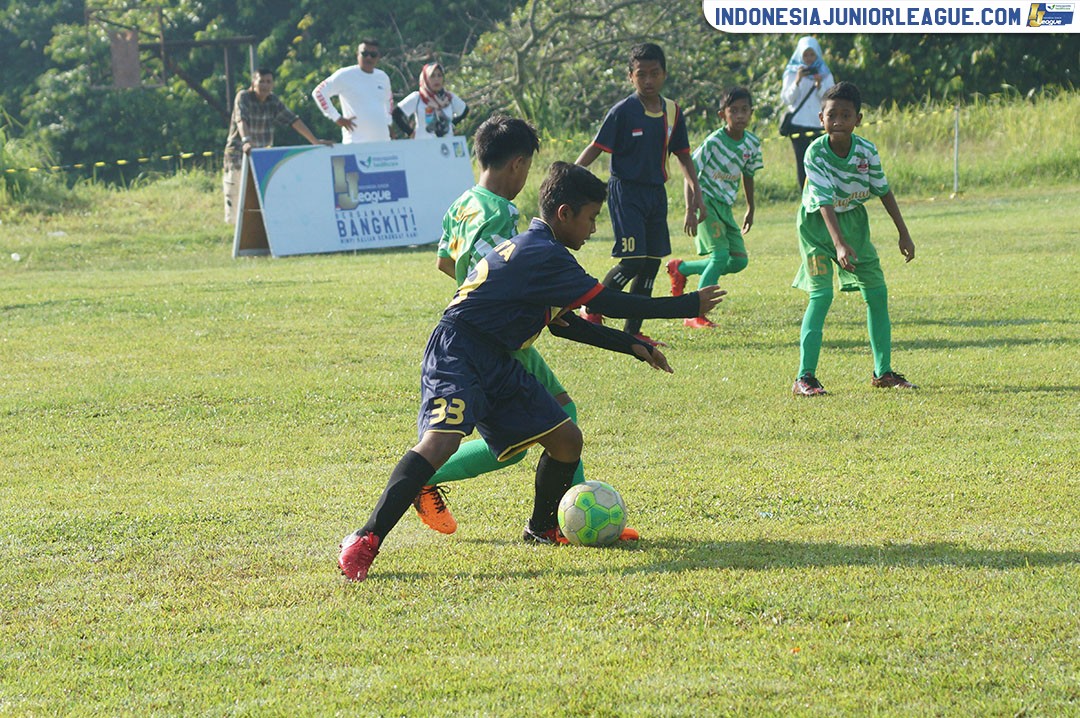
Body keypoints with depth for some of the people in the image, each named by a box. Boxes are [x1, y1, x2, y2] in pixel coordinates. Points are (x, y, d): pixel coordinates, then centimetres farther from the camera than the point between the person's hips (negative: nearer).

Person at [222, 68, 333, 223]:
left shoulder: (273, 101, 4)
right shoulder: (243, 97, -10)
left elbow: (293, 120, 4)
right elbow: (241, 120, -25)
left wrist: (315, 141, -1)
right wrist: (246, 141, -43)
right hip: (239, 154, -4)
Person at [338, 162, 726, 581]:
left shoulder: (532, 250, 18)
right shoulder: (544, 256, -15)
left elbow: (564, 324, 28)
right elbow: (609, 303, -14)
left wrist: (633, 347, 26)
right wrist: (690, 306, -6)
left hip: (496, 364, 10)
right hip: (456, 357, -10)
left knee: (566, 439, 8)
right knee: (442, 439, -31)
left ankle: (542, 528, 31)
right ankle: (366, 541, -35)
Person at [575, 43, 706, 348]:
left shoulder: (672, 112, 6)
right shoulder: (622, 112, -11)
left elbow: (683, 156, 15)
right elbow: (595, 149, -12)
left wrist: (696, 195, 10)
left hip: (656, 193, 6)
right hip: (626, 191, -6)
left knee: (651, 263, 5)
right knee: (632, 261, -15)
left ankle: (632, 332, 13)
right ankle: (591, 311, 3)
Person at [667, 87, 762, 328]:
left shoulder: (752, 143, 2)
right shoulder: (714, 142, -17)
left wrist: (750, 209, 23)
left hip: (725, 206, 7)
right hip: (706, 200, -7)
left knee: (739, 260, 2)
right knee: (720, 254, -20)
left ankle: (681, 268, 20)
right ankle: (695, 316, -12)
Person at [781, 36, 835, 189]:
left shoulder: (824, 73, 10)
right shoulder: (792, 73, 7)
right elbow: (787, 99, 0)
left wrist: (819, 84, -13)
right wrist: (797, 81, -13)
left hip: (819, 124, 1)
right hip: (798, 124, -1)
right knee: (802, 162, -6)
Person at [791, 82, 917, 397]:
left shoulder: (867, 151, -13)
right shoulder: (816, 152, -26)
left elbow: (884, 191, 2)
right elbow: (824, 202, -32)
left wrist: (904, 234, 6)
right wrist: (839, 243, -43)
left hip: (853, 220, 5)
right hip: (818, 222, -5)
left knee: (877, 292, 5)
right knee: (821, 295, -17)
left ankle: (883, 372, 18)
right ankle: (805, 377, -15)